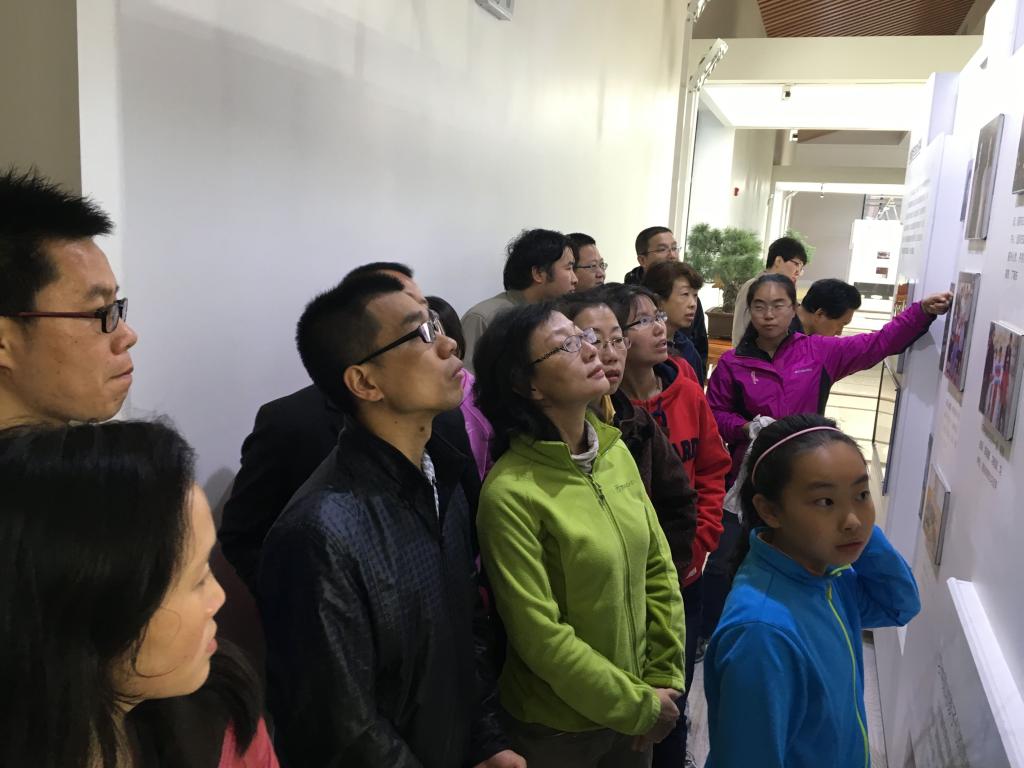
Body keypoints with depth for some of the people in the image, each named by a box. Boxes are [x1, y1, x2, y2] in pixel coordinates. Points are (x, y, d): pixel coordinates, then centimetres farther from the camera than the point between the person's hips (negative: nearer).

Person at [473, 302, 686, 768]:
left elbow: (658, 568, 3)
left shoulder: (616, 452, -3)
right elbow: (541, 637, -21)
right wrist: (640, 706, -12)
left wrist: (664, 680, -1)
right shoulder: (510, 493, -24)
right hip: (557, 726, -5)